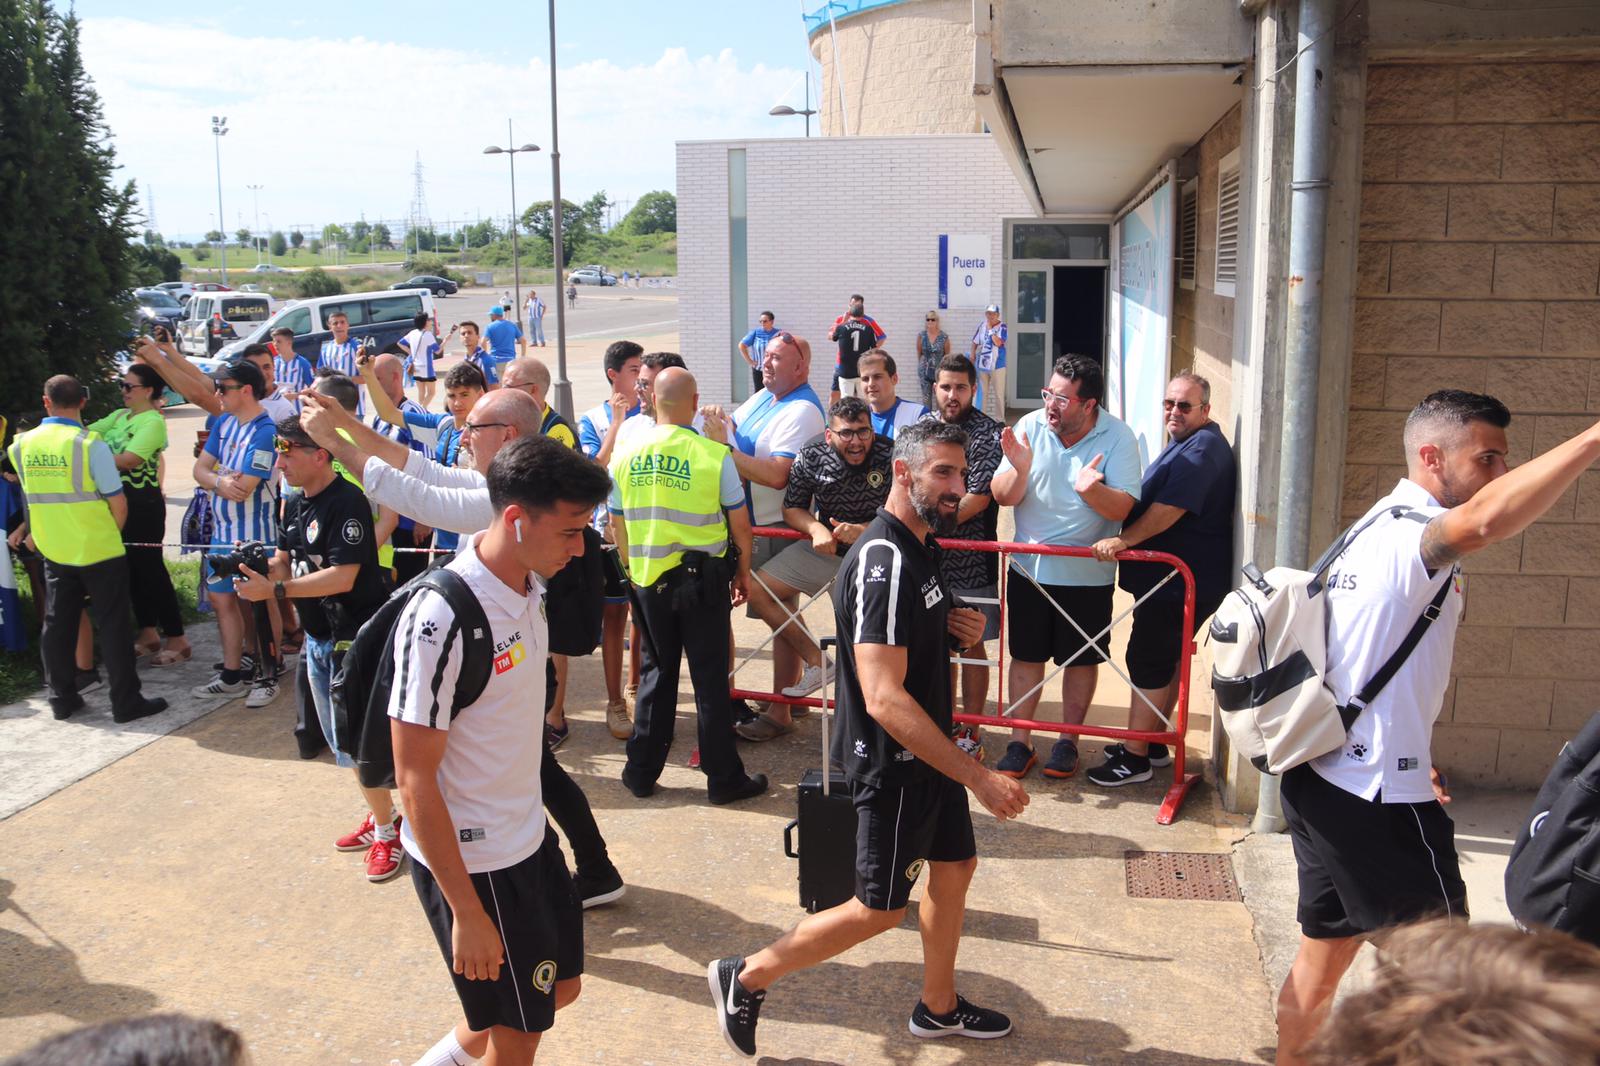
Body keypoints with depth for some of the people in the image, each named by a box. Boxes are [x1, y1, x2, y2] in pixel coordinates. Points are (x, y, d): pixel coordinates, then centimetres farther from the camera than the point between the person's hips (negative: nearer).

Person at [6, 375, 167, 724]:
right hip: (99, 551, -4)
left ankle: (62, 698, 22)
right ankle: (126, 702, 5)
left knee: (57, 625, 14)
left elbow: (30, 494, 11)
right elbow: (117, 500, -13)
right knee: (113, 626, 2)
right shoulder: (90, 444, -16)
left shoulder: (22, 444, -1)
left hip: (54, 551, 5)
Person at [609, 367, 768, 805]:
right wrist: (743, 571, 9)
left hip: (646, 579, 3)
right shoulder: (713, 454, -12)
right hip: (702, 577, -3)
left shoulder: (626, 456, -2)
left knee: (656, 672, 16)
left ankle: (641, 771, 22)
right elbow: (739, 523, -6)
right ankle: (723, 778, 14)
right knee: (710, 679, 5)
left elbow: (618, 526, 7)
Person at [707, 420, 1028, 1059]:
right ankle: (747, 978, 18)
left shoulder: (919, 549, 5)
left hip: (928, 751, 9)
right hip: (893, 764, -9)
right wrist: (978, 777, -31)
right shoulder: (883, 563, -27)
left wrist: (958, 632, -2)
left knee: (955, 867, 20)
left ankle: (938, 1008, 39)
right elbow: (884, 699, -33)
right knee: (879, 910, 4)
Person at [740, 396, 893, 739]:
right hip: (823, 548, 4)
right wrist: (817, 530, -23)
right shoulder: (812, 457, -10)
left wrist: (864, 530, -35)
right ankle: (815, 661, 1)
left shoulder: (890, 457, -18)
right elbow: (792, 508, -2)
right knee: (755, 589, -6)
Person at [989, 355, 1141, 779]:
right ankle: (1020, 742, 23)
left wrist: (1091, 490, -36)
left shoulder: (1117, 437, -11)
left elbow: (1122, 508, -17)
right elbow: (1001, 497, -7)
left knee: (1080, 660, 11)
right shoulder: (1030, 426, -8)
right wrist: (1020, 469, -27)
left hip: (1086, 573, -1)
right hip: (1029, 566, 1)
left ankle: (1068, 740, 28)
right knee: (1026, 655, 10)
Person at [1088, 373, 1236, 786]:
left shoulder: (1202, 450, -18)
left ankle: (1135, 757, 0)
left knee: (1148, 661, -6)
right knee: (1167, 660, 17)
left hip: (1180, 582, -11)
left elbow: (1170, 508, -27)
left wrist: (1125, 539, -28)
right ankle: (1152, 743, 28)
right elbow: (1157, 504, 28)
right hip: (1171, 578, 11)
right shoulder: (1188, 444, 19)